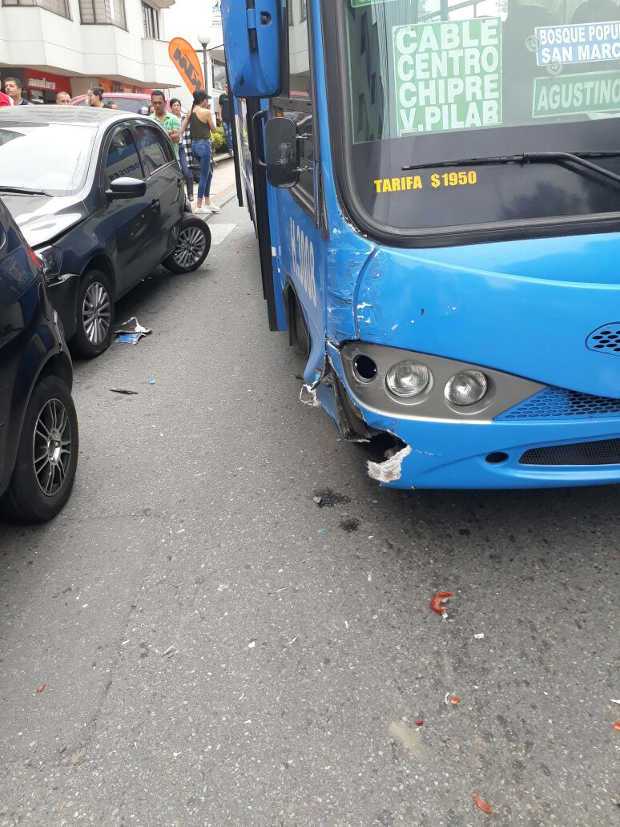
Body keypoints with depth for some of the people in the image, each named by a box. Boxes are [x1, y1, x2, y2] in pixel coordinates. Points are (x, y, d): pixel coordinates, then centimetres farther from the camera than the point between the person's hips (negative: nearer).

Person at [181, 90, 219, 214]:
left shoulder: (191, 112, 8)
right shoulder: (206, 112, -12)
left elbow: (182, 128, 4)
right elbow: (213, 128, -1)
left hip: (194, 144, 8)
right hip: (204, 144, -8)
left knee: (209, 173, 19)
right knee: (204, 176, 0)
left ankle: (207, 202, 23)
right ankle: (199, 206, 3)